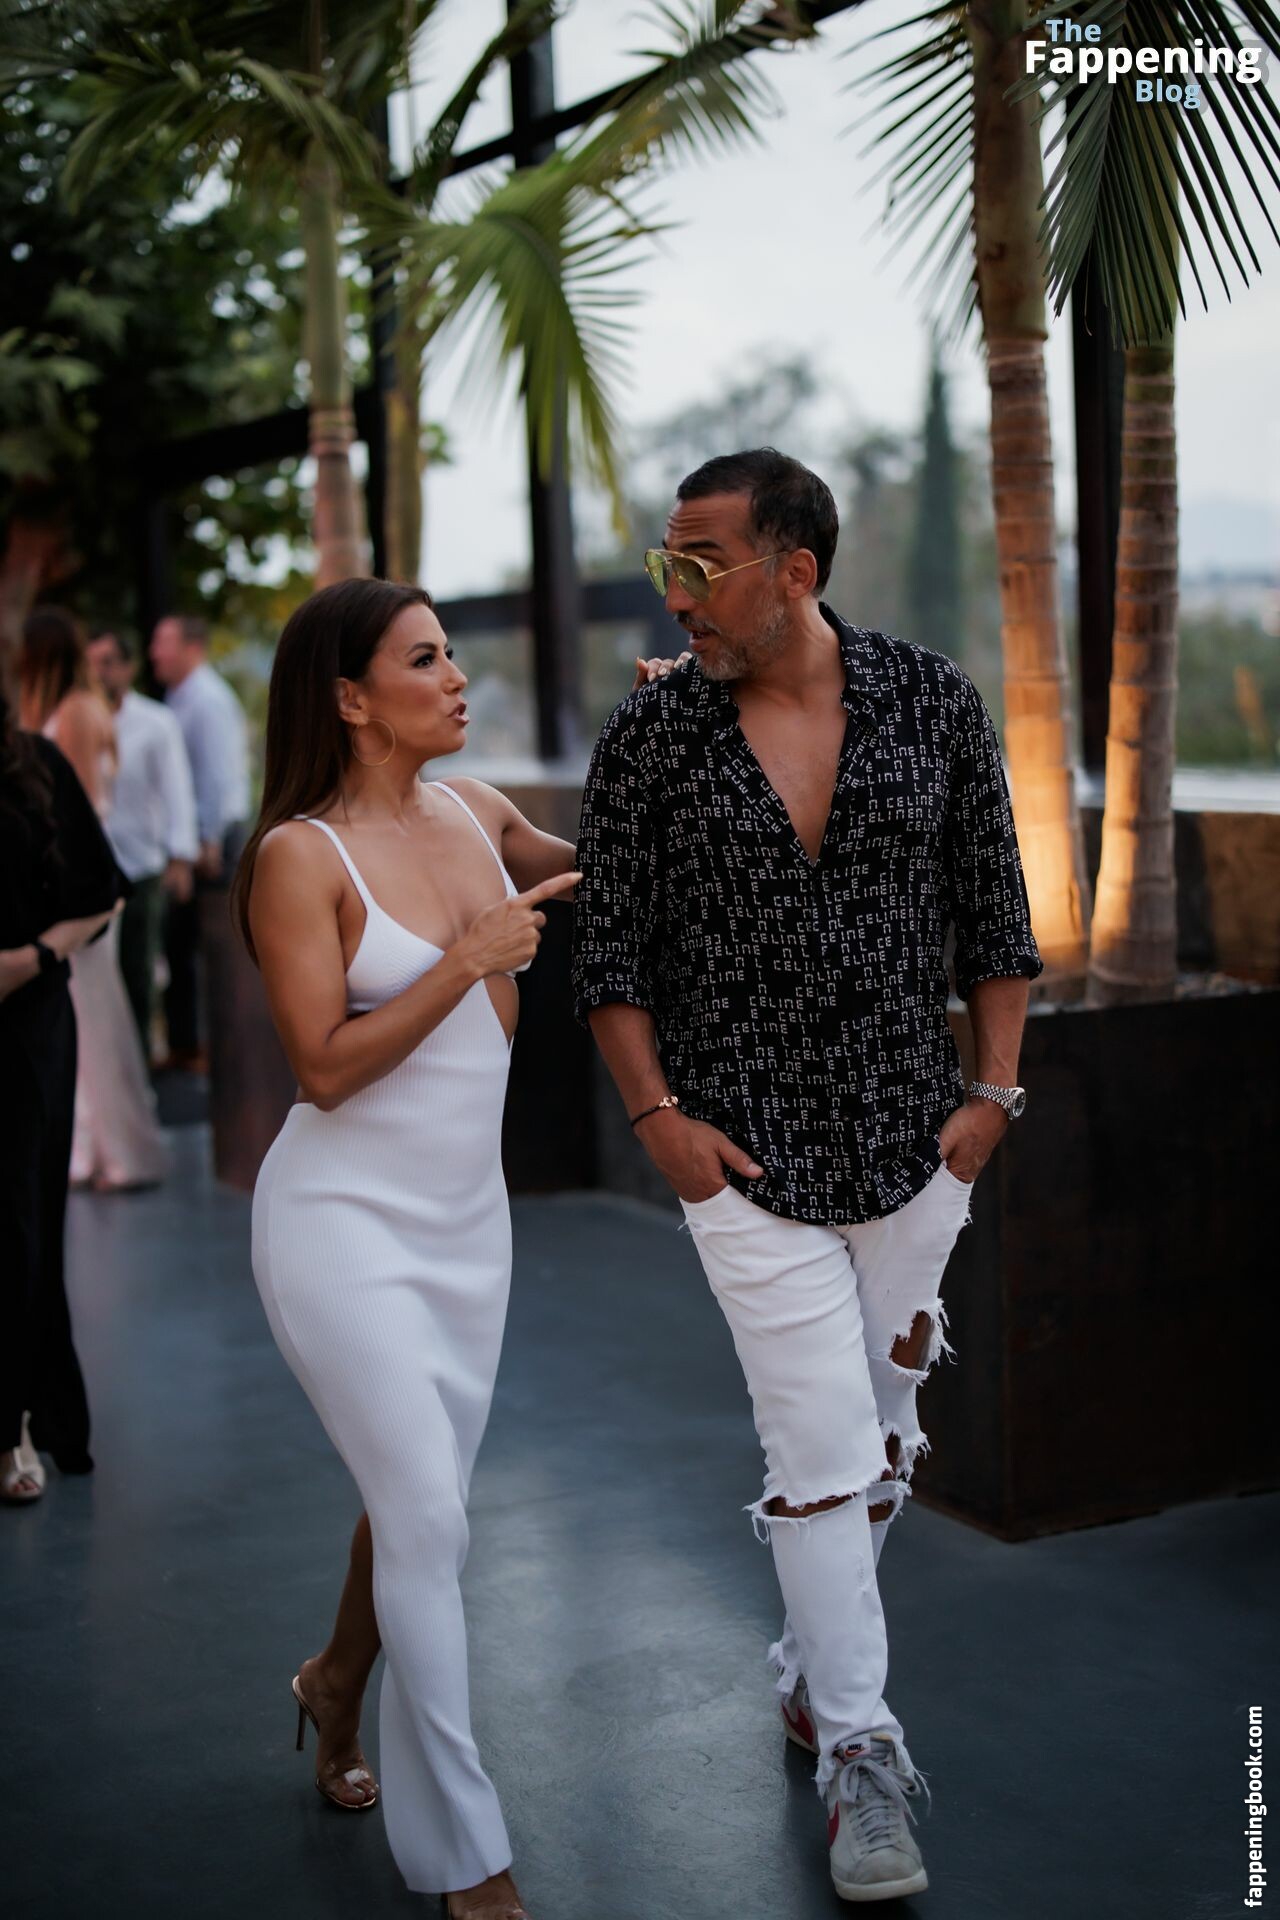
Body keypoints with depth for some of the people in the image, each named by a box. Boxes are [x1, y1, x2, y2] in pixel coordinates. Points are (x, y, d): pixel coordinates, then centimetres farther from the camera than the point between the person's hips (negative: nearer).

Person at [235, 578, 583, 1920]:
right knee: (428, 1517, -9)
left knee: (420, 1501, 16)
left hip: (465, 1218, 6)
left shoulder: (474, 812, 4)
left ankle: (339, 1682, 47)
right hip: (344, 1220, -6)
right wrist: (469, 957, -20)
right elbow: (326, 1067, -18)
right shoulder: (301, 856, -14)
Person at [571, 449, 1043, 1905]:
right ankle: (859, 1754, 11)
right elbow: (608, 949, 1)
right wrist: (657, 1111, -7)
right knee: (821, 1448, -3)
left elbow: (994, 908, 6)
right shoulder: (649, 738, -5)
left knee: (880, 1433, 14)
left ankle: (812, 1666, 37)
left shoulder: (931, 702, -1)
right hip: (746, 1152, -2)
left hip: (913, 1137, 2)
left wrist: (993, 1090, 2)